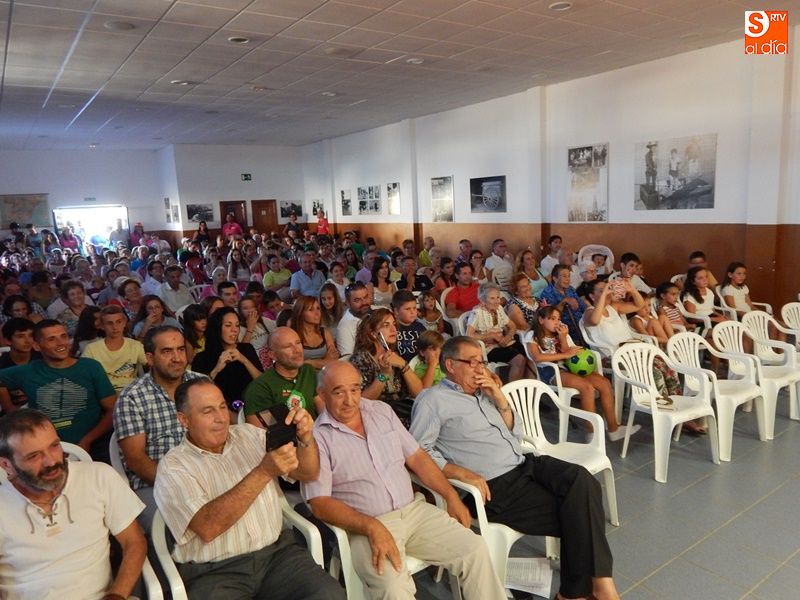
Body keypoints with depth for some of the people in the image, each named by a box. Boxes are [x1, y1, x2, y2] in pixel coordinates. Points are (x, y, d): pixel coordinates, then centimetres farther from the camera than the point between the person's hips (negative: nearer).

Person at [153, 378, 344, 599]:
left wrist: (306, 438, -12)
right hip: (215, 571, -2)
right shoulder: (172, 467, -4)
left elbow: (308, 473, 8)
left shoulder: (249, 434, 9)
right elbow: (208, 527, -19)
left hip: (276, 552, 2)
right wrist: (264, 472, -25)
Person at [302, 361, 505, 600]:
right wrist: (372, 527, -23)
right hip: (366, 526, -5)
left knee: (475, 549, -9)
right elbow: (320, 503, -12)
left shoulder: (382, 411, 9)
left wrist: (451, 496, 3)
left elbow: (416, 457, 13)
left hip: (414, 510, 5)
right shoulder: (317, 437, -7)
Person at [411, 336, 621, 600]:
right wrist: (463, 473, -22)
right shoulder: (432, 400, -4)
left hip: (527, 464, 7)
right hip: (495, 486, -7)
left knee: (580, 479, -21)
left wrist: (499, 398, 5)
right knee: (574, 513, -18)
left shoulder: (483, 392, 18)